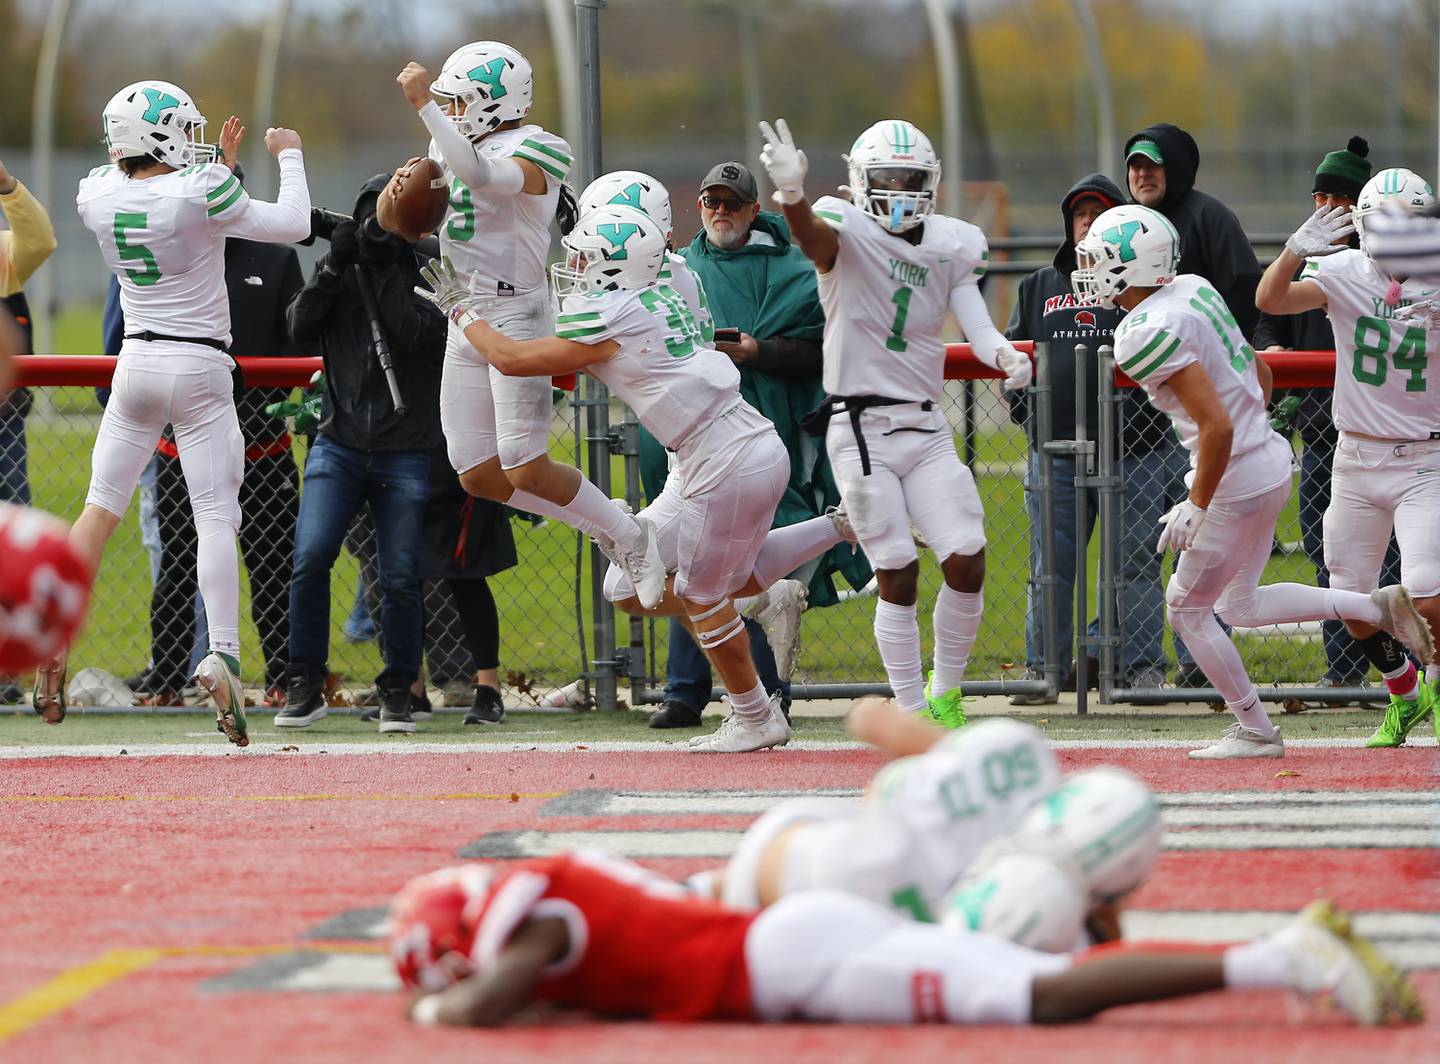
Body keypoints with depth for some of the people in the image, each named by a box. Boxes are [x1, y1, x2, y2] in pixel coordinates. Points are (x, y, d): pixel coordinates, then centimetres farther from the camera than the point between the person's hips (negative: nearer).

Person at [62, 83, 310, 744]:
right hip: (201, 368, -4)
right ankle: (221, 655, -20)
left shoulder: (97, 195, -1)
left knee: (101, 507, 14)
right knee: (216, 517, -5)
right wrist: (289, 155, 8)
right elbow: (294, 225, -7)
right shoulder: (202, 192, -15)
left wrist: (214, 159, 25)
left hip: (137, 364, 4)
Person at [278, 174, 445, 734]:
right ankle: (305, 687, -3)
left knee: (400, 578, -5)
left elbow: (416, 334, -14)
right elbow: (300, 327, -4)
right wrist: (336, 264, -12)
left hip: (405, 456, -1)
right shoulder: (338, 272, 11)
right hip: (338, 445, 1)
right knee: (310, 559, -14)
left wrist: (384, 269, -15)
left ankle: (397, 692, 11)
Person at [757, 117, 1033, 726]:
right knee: (897, 575, -5)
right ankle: (913, 715, 6)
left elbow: (975, 324, 1)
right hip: (860, 430, -4)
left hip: (926, 428, 4)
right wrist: (792, 194, -55)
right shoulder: (848, 231, -8)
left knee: (966, 562, -3)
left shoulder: (950, 246, 8)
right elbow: (814, 238, -31)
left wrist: (1005, 356, -23)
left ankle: (944, 693, 18)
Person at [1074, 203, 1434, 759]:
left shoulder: (1149, 333, -23)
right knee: (1239, 606, 21)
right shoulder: (1192, 290, 5)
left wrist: (1196, 505, -17)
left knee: (1188, 610, 8)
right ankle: (1380, 607, 18)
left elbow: (1216, 425, -27)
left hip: (1236, 481, -9)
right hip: (1269, 458, 9)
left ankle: (1256, 731, 16)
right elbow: (1261, 373, 15)